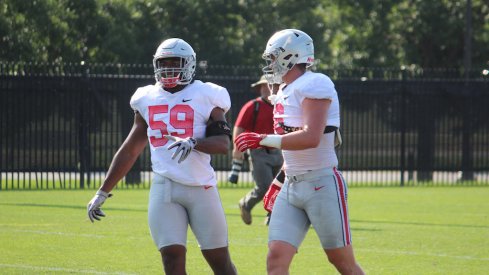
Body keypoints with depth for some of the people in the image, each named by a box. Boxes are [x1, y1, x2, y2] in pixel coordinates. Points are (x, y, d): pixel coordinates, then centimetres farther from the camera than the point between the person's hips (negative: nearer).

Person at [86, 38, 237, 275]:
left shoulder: (205, 97, 1)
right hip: (164, 186, 2)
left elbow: (223, 143, -9)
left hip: (201, 187, -2)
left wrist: (193, 143, -29)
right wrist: (102, 193, 18)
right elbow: (129, 151, 19)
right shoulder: (148, 100, 13)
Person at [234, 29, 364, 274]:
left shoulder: (314, 85, -13)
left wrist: (264, 140, -23)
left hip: (322, 185, -8)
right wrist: (279, 182, 24)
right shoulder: (285, 92, 15)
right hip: (291, 187, 8)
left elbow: (310, 138, -24)